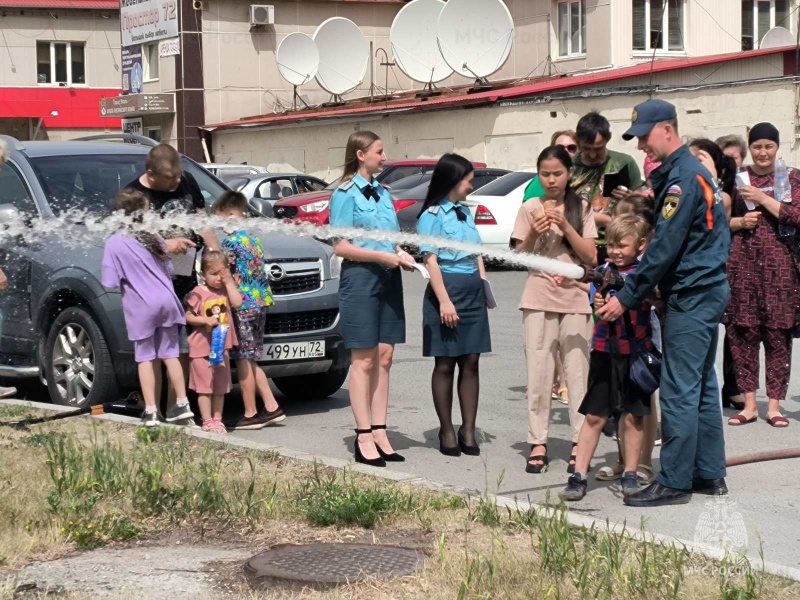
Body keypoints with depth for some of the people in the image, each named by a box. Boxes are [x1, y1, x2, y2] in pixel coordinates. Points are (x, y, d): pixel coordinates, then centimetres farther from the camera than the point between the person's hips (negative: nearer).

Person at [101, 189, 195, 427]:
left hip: (141, 306, -4)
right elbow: (167, 267, 13)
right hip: (166, 300, 4)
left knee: (145, 358, 4)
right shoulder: (152, 236, 6)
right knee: (170, 354, 12)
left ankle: (150, 411, 3)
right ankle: (182, 405, 13)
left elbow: (110, 281, -8)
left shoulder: (114, 243, -9)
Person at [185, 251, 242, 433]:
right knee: (205, 387, -1)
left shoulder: (226, 290, 6)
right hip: (202, 347, -5)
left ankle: (217, 419, 20)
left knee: (220, 387, 11)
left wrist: (229, 282, -9)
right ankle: (207, 421, 4)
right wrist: (205, 320, -20)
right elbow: (188, 316, -7)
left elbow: (237, 303, -10)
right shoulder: (198, 293, -9)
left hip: (221, 346, 5)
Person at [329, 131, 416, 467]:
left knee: (384, 357, 7)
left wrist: (402, 256, 5)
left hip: (388, 278, 7)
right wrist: (383, 256, -17)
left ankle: (379, 432, 12)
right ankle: (364, 437, -1)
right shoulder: (346, 193, -6)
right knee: (364, 360, -4)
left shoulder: (383, 193, 15)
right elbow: (340, 247, -12)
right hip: (360, 276, -7)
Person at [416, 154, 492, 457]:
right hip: (447, 287, -7)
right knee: (445, 363, 1)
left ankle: (468, 430, 9)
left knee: (471, 361, 4)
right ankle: (447, 431, 8)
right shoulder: (432, 215, -6)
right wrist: (444, 300, -17)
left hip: (473, 290, 7)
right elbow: (431, 260, -11)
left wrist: (484, 286, 10)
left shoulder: (465, 212, 17)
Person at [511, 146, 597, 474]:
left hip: (575, 298, 0)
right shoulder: (530, 209, 5)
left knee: (577, 371, 0)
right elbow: (519, 257, 3)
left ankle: (580, 444, 5)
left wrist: (565, 225, -13)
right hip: (539, 299, 0)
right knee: (538, 372, 0)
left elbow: (591, 256, -3)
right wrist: (534, 233, -14)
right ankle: (538, 443, 5)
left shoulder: (581, 209, 5)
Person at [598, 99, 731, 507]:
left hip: (691, 296, -10)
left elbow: (664, 247, -20)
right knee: (702, 386, 14)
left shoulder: (683, 178, -16)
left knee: (679, 391, -7)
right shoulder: (683, 172, 15)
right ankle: (710, 474, 20)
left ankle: (674, 482, -4)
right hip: (706, 292, 10)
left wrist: (627, 298, -17)